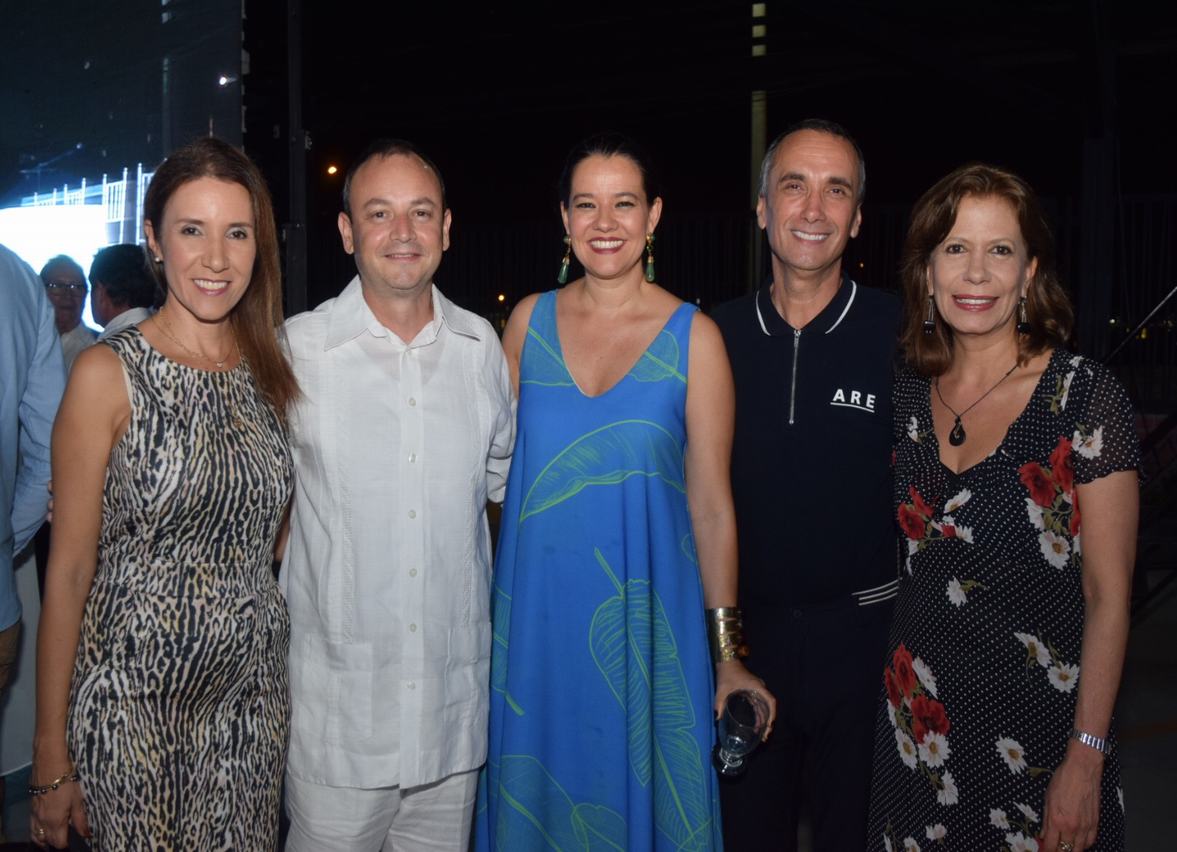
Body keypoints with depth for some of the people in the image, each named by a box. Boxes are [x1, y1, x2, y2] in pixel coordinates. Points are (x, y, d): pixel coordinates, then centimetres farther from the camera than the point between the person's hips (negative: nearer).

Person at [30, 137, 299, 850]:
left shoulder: (272, 372, 4)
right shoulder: (109, 375, -9)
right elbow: (70, 571, -9)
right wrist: (51, 760, -8)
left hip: (253, 695, 4)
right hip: (135, 702, -4)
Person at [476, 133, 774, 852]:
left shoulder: (693, 336, -6)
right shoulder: (529, 321, 2)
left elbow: (711, 501, -5)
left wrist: (727, 650, -5)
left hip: (643, 610, -2)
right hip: (537, 609, 2)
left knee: (637, 792, 10)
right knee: (540, 793, 15)